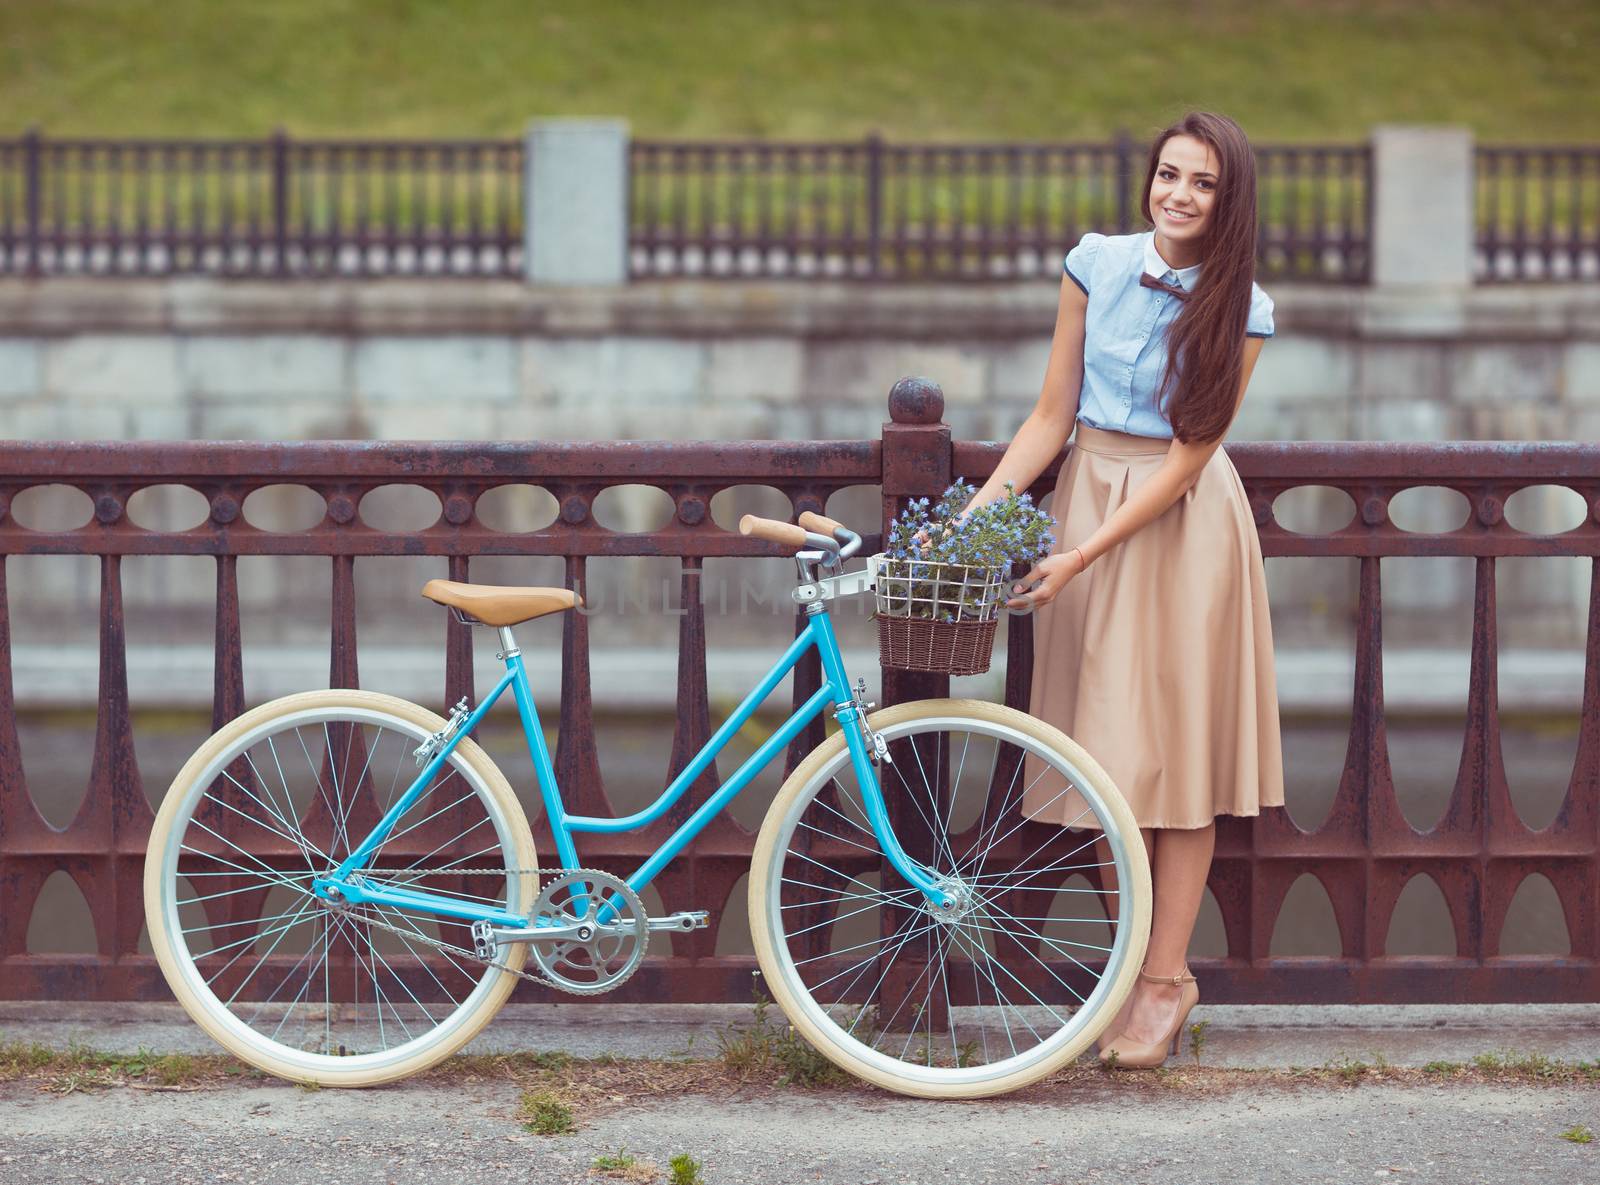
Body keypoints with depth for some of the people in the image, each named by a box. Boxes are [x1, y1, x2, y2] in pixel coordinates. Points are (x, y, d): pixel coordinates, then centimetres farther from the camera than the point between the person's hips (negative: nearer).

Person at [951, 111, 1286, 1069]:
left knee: (1177, 747, -2)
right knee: (1103, 749, 5)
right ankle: (1143, 965, 14)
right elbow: (1053, 416, 3)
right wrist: (978, 507, -7)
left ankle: (1164, 982, 2)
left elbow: (1186, 458, -13)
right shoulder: (1096, 263, -1)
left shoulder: (1241, 309, -10)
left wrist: (1079, 557, -19)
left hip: (1182, 522, -3)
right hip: (1086, 488, 3)